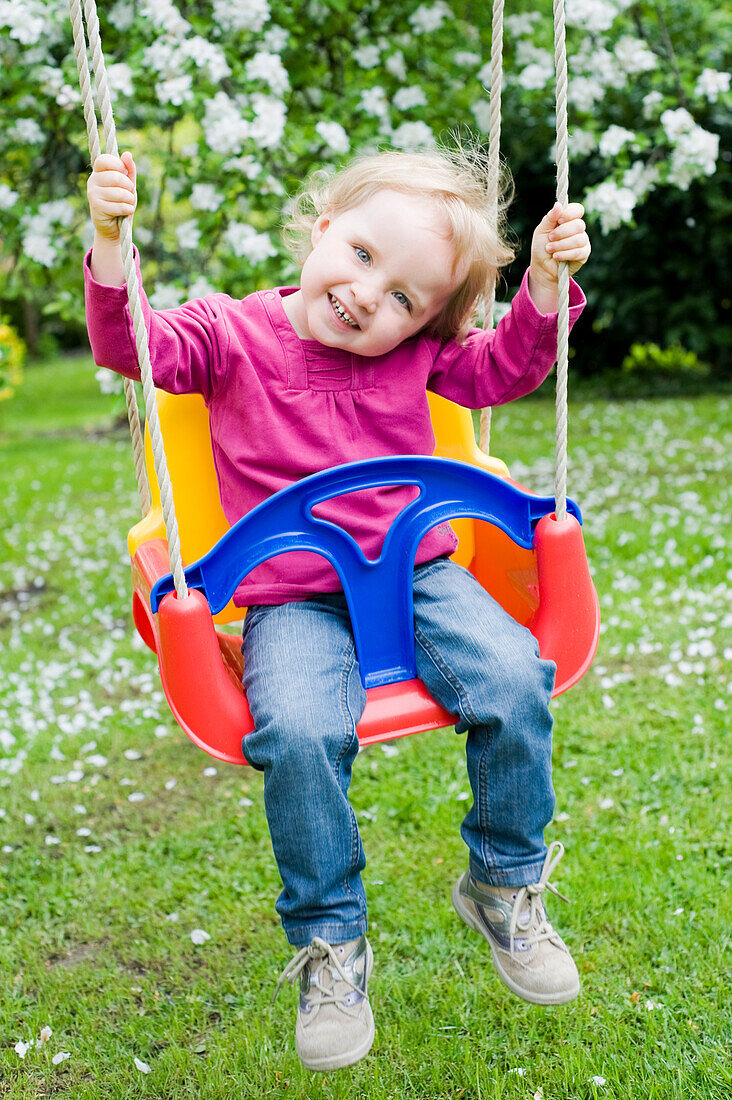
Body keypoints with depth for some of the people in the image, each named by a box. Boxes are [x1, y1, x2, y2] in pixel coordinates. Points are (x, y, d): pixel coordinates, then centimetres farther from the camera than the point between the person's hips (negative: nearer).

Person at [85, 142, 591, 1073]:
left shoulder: (416, 351, 7)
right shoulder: (231, 333, 0)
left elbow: (501, 371, 13)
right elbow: (131, 347, -10)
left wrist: (545, 282, -2)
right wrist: (111, 244, -26)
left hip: (416, 572, 3)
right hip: (293, 601, -2)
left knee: (513, 682, -23)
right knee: (299, 733, -31)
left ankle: (505, 885, 5)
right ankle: (329, 942, -5)